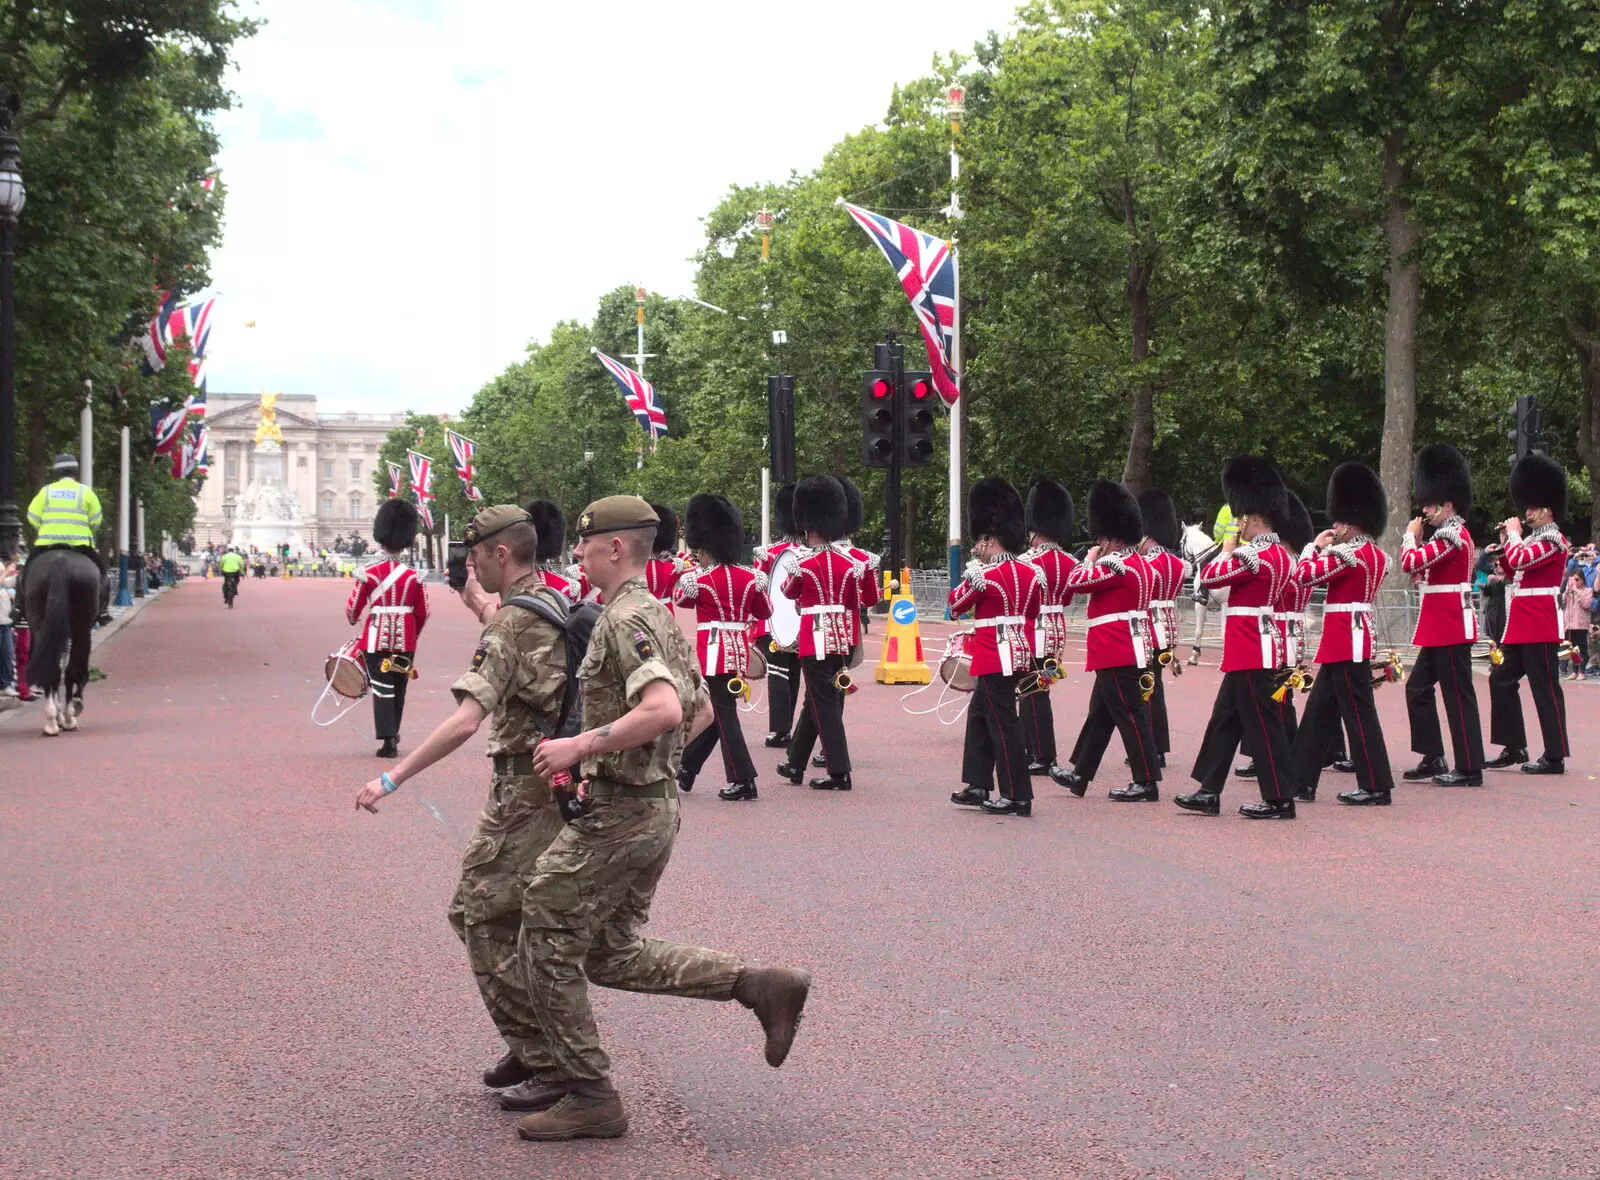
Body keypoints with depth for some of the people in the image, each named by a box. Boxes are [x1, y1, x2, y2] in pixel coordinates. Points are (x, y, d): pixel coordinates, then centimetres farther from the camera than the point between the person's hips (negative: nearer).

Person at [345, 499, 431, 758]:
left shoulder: (370, 574, -7)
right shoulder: (414, 577, -2)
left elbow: (354, 607, -2)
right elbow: (423, 613, 3)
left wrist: (351, 620, 22)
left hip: (377, 640, -2)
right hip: (405, 642, 2)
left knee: (383, 689, -1)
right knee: (399, 690, 16)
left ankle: (388, 741, -11)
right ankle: (393, 734, 31)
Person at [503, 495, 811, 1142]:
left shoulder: (626, 619, -17)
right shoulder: (660, 616, 15)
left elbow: (663, 709, -33)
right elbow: (702, 711, 23)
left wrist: (580, 746, -26)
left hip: (618, 814, -10)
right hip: (654, 805, 10)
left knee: (548, 946, 1)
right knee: (613, 955, 17)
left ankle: (589, 1097, 6)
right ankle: (763, 986, 10)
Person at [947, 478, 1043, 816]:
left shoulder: (985, 575, -16)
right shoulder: (1030, 573, 8)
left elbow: (955, 605, -3)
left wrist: (972, 569, 5)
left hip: (995, 658, -9)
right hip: (1019, 654, 9)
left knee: (1003, 723, -4)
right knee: (979, 715, 19)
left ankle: (1018, 796, -2)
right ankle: (978, 787, 23)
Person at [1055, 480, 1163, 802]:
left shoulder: (1118, 565, -18)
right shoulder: (1140, 564, 13)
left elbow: (1076, 582, -16)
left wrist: (1090, 559, -1)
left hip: (1117, 654, -10)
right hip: (1132, 651, 10)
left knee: (1130, 715, -5)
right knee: (1100, 713, 15)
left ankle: (1147, 782, -2)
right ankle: (1080, 775, 22)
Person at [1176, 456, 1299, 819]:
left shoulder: (1255, 555, -19)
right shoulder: (1279, 553, 12)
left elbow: (1209, 576, -13)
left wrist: (1228, 548, 1)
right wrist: (1236, 549, 12)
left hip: (1250, 653, -10)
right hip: (1258, 650, 10)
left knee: (1262, 723, -4)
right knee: (1225, 720, 14)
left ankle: (1279, 799, 1)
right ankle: (1209, 792, 18)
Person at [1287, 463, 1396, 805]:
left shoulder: (1350, 553, -17)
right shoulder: (1374, 554, 13)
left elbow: (1304, 576, -16)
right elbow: (1332, 576, 21)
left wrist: (1316, 545, -3)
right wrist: (1326, 549, 13)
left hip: (1346, 641, -10)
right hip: (1352, 641, 10)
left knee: (1358, 712, -4)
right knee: (1319, 710, 12)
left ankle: (1377, 787, 0)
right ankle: (1301, 780, 16)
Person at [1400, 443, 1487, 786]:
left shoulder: (1452, 536, -16)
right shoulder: (1452, 533, 15)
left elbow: (1412, 564, -23)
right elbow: (1423, 572, 19)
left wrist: (1410, 536, -6)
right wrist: (1418, 539, 8)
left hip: (1451, 627, -11)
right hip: (1442, 628, 11)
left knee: (1458, 695, -5)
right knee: (1418, 688, 13)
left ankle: (1470, 769, 0)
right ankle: (1433, 758, 17)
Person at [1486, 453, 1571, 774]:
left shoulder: (1554, 540, -12)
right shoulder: (1536, 538, 17)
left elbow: (1520, 560, -25)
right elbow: (1515, 572, 23)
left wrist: (1514, 534, -10)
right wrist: (1506, 543, 11)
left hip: (1539, 626, -10)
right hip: (1521, 625, 10)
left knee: (1545, 688, -5)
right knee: (1501, 680, 11)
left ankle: (1555, 757, 0)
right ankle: (1514, 748, 16)